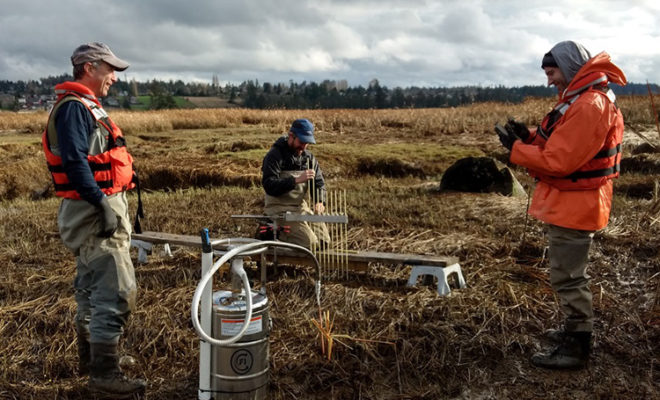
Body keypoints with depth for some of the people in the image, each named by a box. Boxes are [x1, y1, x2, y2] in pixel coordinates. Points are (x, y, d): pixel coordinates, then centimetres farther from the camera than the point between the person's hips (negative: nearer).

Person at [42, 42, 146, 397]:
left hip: (98, 208, 11)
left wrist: (113, 203, 21)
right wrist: (103, 204, -26)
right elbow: (74, 161, -24)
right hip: (95, 211, -11)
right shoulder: (73, 107, -14)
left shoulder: (86, 107, 17)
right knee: (117, 291, -10)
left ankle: (89, 357, 32)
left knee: (91, 287, 19)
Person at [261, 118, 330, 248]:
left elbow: (319, 182, 8)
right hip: (279, 208, -7)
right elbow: (269, 186, -23)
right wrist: (296, 180, -33)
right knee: (309, 242, -21)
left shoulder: (308, 157, 8)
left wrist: (319, 201, -13)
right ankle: (275, 233, 1)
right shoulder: (274, 155, -12)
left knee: (324, 241, -2)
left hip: (302, 207, 7)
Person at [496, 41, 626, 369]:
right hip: (569, 204, 11)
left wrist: (515, 149, -15)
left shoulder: (589, 106, -22)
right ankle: (575, 330, 35)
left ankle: (576, 349, 7)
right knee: (571, 274, 21)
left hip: (573, 207, -11)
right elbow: (559, 147, 16)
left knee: (567, 277, -3)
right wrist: (528, 137, 2)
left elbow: (559, 160, -25)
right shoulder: (581, 100, 13)